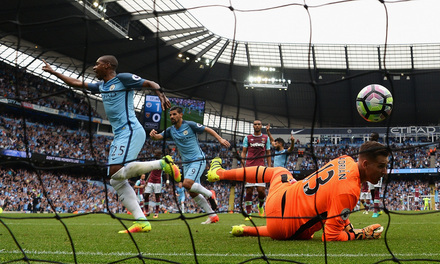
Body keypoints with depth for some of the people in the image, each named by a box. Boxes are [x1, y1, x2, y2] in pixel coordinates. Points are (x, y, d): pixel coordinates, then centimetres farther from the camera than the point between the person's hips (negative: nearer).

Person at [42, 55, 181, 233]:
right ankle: (142, 222, -6)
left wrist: (161, 94, -22)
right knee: (116, 180, -2)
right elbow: (77, 83, 31)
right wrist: (53, 72, 34)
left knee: (117, 172, -27)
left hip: (130, 131, -9)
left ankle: (163, 163, -15)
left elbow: (150, 83, -2)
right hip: (119, 135, 9)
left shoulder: (122, 78, 0)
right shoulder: (101, 85, 22)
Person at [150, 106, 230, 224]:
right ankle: (213, 216, 11)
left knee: (187, 183, -27)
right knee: (193, 193, 2)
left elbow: (208, 130, -2)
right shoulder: (171, 130, 8)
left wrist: (220, 139, -11)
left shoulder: (190, 125, -7)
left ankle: (209, 194, -2)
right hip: (186, 163, 7)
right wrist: (153, 135, -27)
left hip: (198, 160, -7)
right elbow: (159, 136, -4)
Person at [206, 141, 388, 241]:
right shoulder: (349, 191, -30)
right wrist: (360, 234, -12)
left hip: (280, 196, 6)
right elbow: (330, 237, -25)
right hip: (284, 228, -6)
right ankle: (247, 230, 20)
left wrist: (346, 224, 15)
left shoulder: (345, 160, -6)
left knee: (279, 171, 38)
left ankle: (218, 172, 40)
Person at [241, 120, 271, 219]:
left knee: (261, 190, -9)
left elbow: (268, 154, 16)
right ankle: (248, 213, 2)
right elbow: (243, 152, 11)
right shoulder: (247, 138, 12)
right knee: (249, 190, -4)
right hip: (249, 167, 0)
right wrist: (243, 165, -3)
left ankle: (261, 206, 22)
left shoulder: (266, 138, 14)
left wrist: (269, 167, 7)